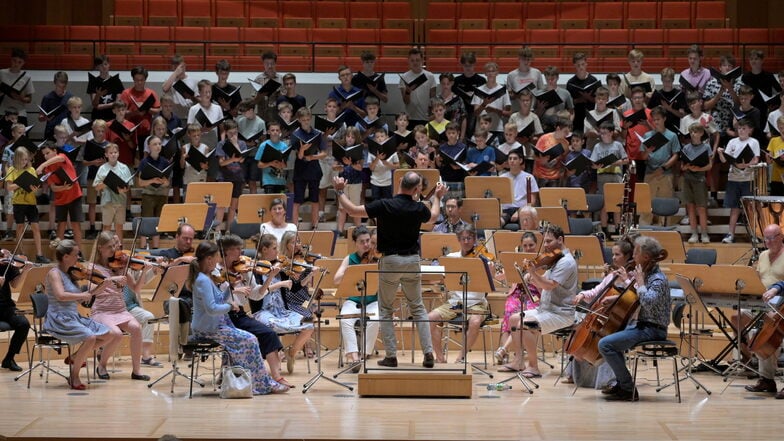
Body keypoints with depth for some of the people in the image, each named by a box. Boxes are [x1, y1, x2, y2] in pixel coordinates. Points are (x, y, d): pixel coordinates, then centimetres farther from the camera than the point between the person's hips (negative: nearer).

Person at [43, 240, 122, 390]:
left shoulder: (71, 274, 14)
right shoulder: (54, 273, -10)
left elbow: (79, 297, 12)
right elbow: (61, 295, -26)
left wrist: (104, 285, -1)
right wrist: (83, 295, -16)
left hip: (74, 318, 9)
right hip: (59, 320, -9)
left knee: (109, 335, -2)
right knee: (90, 337, -31)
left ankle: (74, 358, 10)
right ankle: (74, 376, -14)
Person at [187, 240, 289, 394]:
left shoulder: (203, 278, 11)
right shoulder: (203, 280, -20)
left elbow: (218, 299, 18)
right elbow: (211, 309, -29)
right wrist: (230, 305, -16)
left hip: (208, 327, 10)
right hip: (209, 329, -10)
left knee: (245, 339, 12)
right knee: (250, 340, -9)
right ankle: (264, 384, -2)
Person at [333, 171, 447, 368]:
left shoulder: (384, 206, -15)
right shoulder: (418, 209, -4)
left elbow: (353, 210, -10)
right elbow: (433, 216, 20)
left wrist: (339, 191, 5)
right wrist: (437, 197, 38)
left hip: (390, 261, -3)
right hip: (413, 260, 3)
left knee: (385, 309, 8)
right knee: (418, 307, 12)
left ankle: (391, 356, 4)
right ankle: (428, 353, 4)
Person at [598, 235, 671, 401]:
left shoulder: (658, 279, -18)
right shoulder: (648, 274, 11)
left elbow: (649, 302, -35)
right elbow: (634, 295, 26)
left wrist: (640, 282, -23)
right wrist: (615, 298, 12)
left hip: (652, 330, -11)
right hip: (643, 325, 11)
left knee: (605, 344, -19)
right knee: (613, 334, 31)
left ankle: (628, 389, -16)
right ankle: (621, 383, 30)